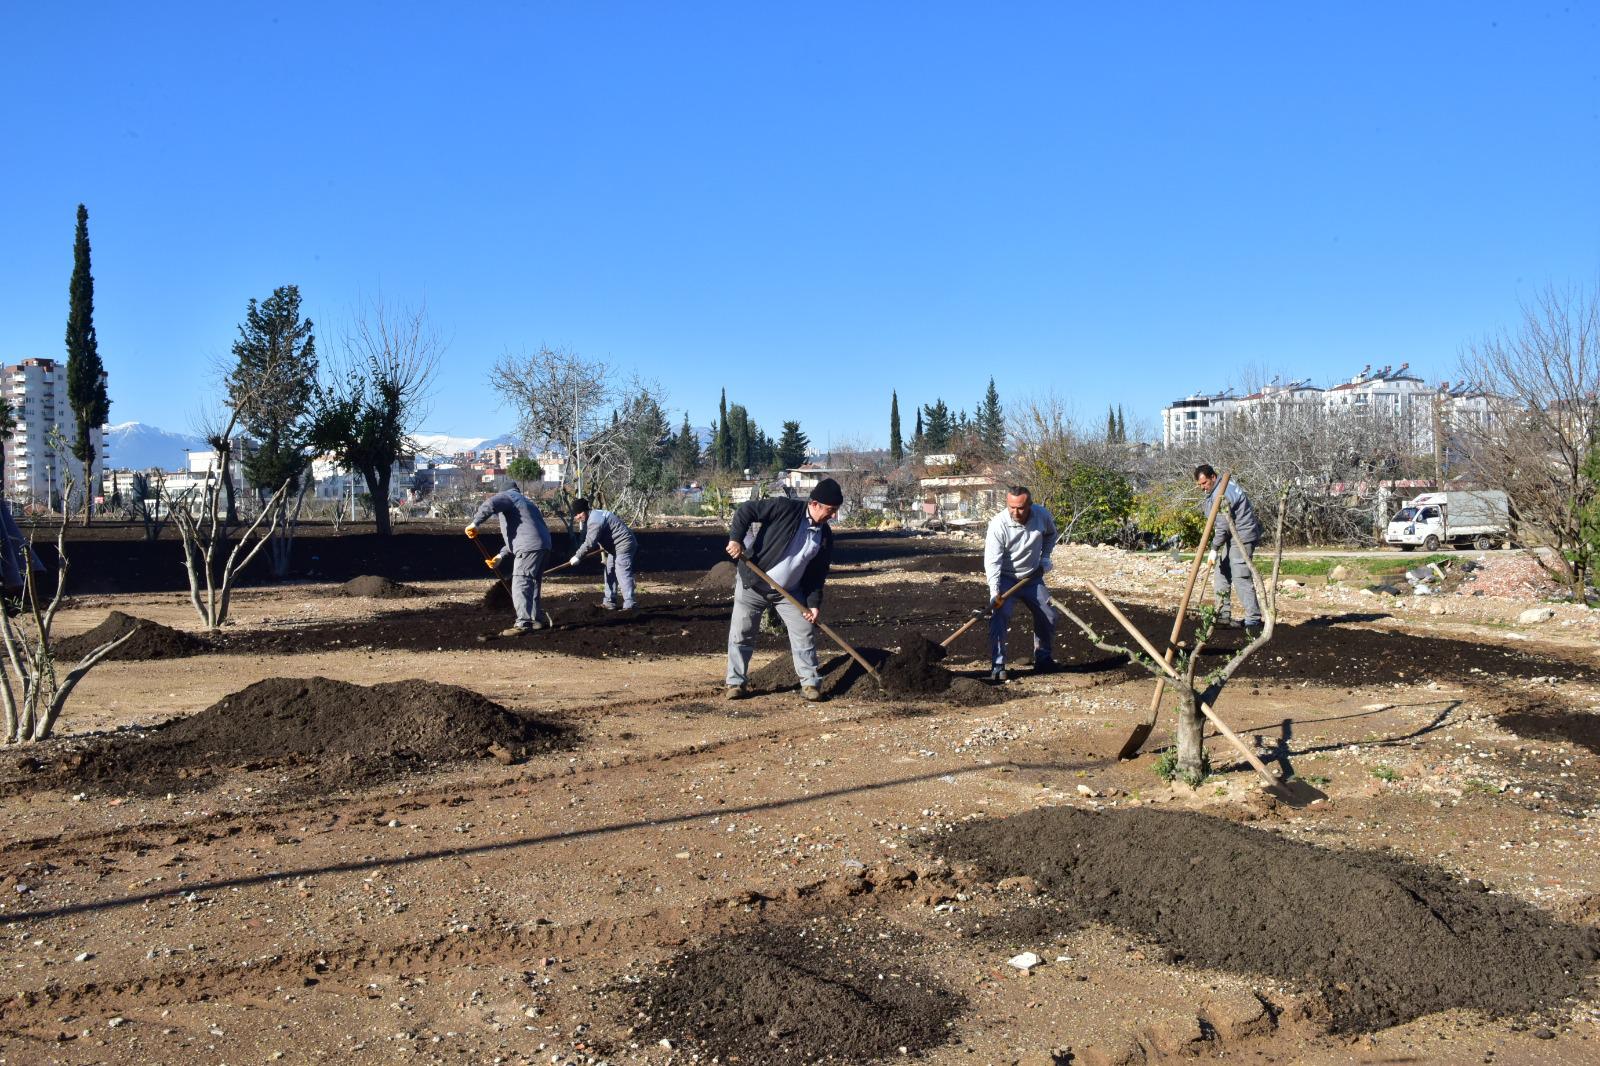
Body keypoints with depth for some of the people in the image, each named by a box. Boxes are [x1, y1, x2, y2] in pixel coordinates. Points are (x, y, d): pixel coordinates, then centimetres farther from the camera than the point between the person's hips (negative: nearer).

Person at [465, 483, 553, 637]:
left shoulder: (507, 496, 4)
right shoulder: (522, 500, 33)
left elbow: (490, 504, -21)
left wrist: (475, 523, -13)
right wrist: (501, 556, 23)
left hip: (529, 547, -10)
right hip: (541, 545, 10)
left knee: (520, 585, -10)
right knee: (531, 584, 20)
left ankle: (523, 624, -15)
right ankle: (538, 619, 28)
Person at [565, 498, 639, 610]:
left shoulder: (594, 521, -22)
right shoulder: (594, 514, 11)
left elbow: (589, 543, -24)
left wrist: (577, 556, -16)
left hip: (623, 546, -11)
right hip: (615, 547, 11)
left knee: (623, 575, -13)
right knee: (610, 573, 13)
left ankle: (629, 605, -14)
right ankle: (609, 602, 18)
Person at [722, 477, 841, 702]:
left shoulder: (825, 536, -1)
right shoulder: (785, 508, -18)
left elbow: (817, 574, 4)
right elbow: (745, 511, -15)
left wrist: (814, 603, -4)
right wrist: (736, 539, -26)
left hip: (790, 591, 4)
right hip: (753, 585, -4)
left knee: (804, 632, 0)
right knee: (741, 634, 1)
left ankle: (810, 683, 11)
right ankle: (736, 682, 14)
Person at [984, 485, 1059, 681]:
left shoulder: (1042, 516, -12)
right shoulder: (998, 524, -26)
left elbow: (1051, 534, 14)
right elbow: (992, 561, -29)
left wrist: (1045, 556, 2)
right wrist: (994, 590, -38)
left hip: (1032, 577, 4)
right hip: (1005, 578, -4)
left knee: (1048, 618, 9)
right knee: (1000, 616, -22)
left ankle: (1043, 660, 30)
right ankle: (997, 666, -18)